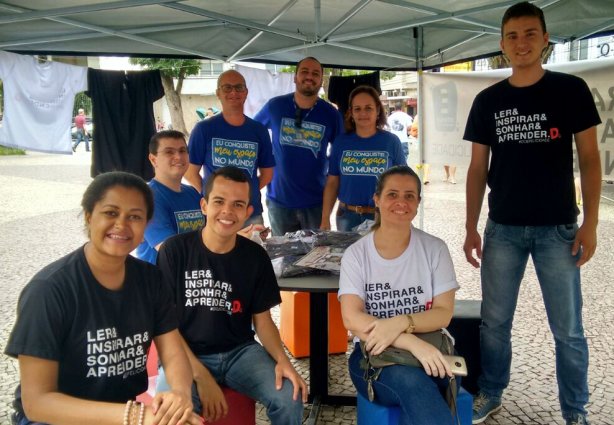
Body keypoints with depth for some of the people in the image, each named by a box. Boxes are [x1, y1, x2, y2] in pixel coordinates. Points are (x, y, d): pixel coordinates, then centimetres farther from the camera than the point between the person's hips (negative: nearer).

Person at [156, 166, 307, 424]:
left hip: (240, 352, 3)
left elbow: (262, 320, 6)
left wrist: (281, 359, -14)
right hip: (185, 355, -3)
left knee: (291, 398, -18)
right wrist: (200, 375, -19)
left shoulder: (255, 256, -1)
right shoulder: (175, 250, -10)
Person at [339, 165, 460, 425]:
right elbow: (352, 319, -14)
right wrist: (412, 343, -29)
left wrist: (401, 322, -24)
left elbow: (444, 313, -2)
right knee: (413, 382, -35)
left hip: (429, 351, 1)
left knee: (415, 387, -36)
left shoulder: (434, 249, 3)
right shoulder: (356, 254, -1)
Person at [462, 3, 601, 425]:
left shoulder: (570, 90, -1)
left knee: (568, 330, 5)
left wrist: (590, 223, -8)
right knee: (495, 322, 10)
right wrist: (471, 228, 4)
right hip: (502, 229, 2)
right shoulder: (487, 101, 6)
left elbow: (589, 158, -1)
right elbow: (478, 168, 8)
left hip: (558, 228, -2)